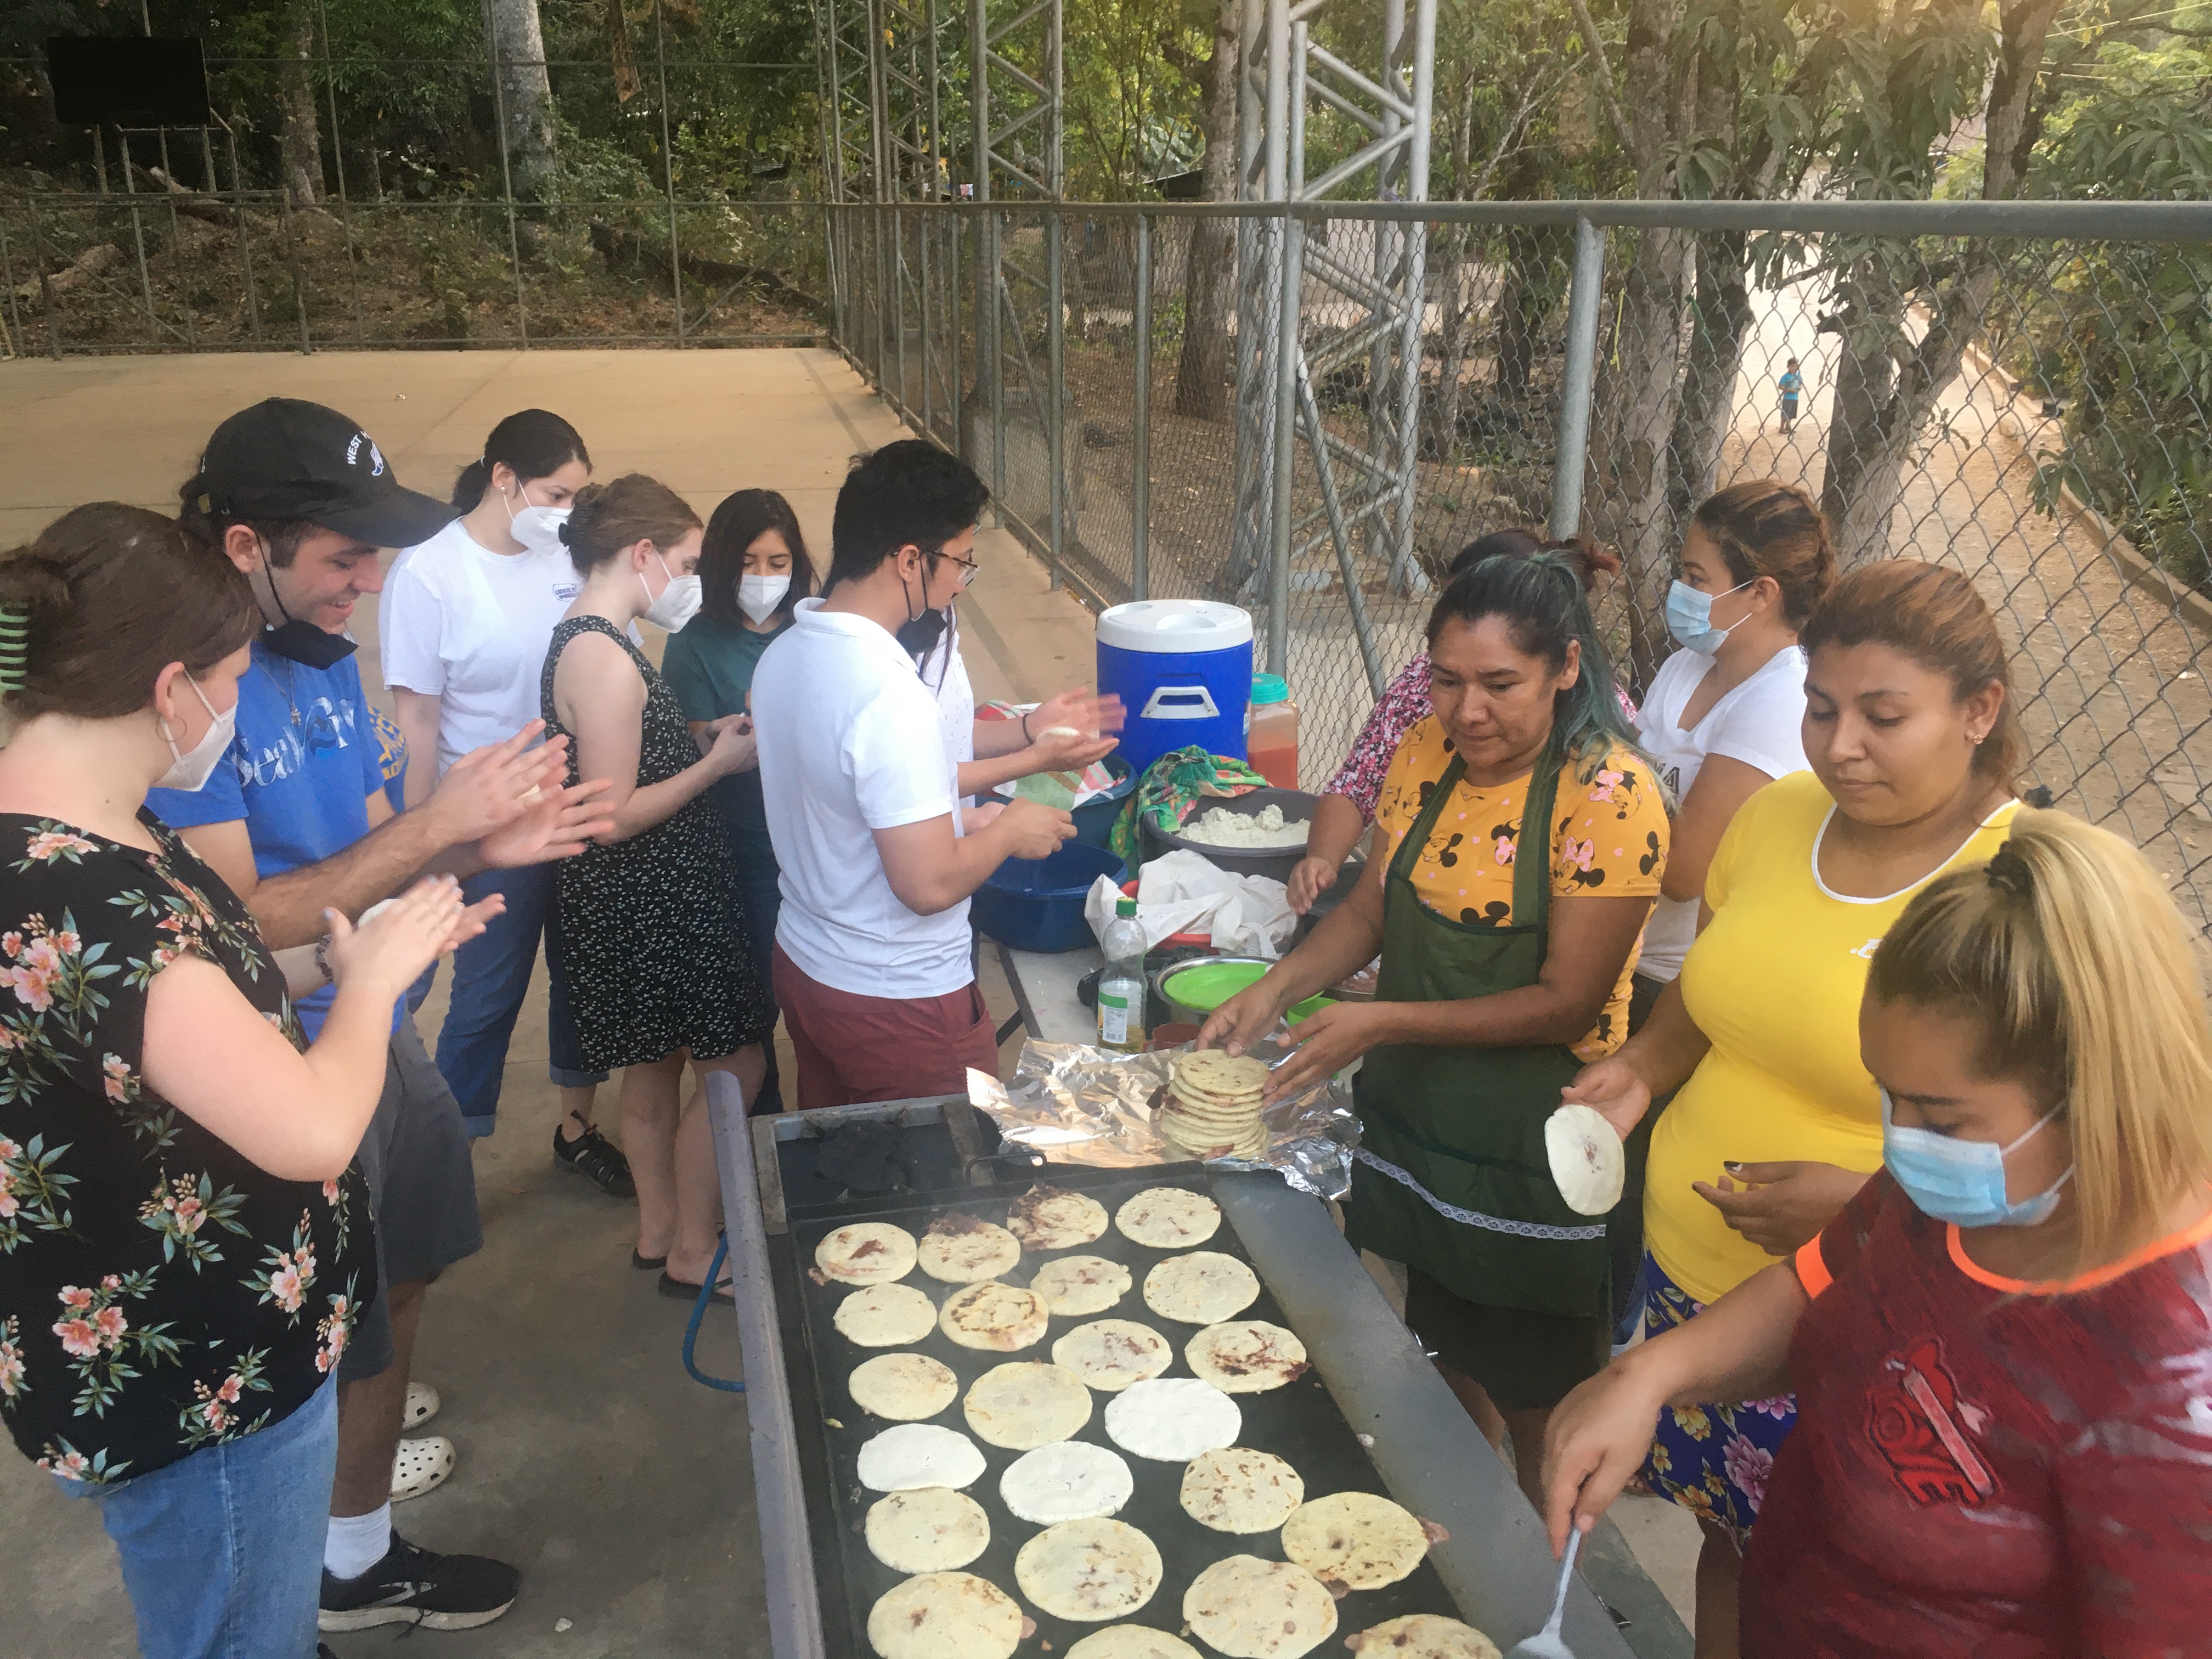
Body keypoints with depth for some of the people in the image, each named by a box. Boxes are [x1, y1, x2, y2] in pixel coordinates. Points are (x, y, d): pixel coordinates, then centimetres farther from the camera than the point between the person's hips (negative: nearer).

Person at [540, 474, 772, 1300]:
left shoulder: (587, 639, 9)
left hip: (647, 898, 10)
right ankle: (692, 1252, 15)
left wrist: (706, 737, 6)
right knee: (736, 1065, 2)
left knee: (654, 1071, 21)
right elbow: (613, 817, -25)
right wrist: (717, 762, -16)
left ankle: (660, 1228, 36)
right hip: (645, 901, -10)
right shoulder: (603, 658, -23)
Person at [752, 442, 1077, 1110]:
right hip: (900, 1000, -8)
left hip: (804, 970, 8)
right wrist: (1010, 830, -9)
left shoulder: (782, 655, -1)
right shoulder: (889, 694, -29)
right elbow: (930, 885, -28)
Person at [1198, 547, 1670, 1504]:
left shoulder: (1606, 796, -22)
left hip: (1531, 1147, -6)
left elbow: (1567, 1001, -22)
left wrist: (1382, 1023, -26)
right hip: (1417, 1118, 6)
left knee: (1532, 1395, 14)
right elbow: (1373, 907, 6)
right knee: (1449, 1355, 26)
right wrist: (1275, 990, -10)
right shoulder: (1429, 752, -2)